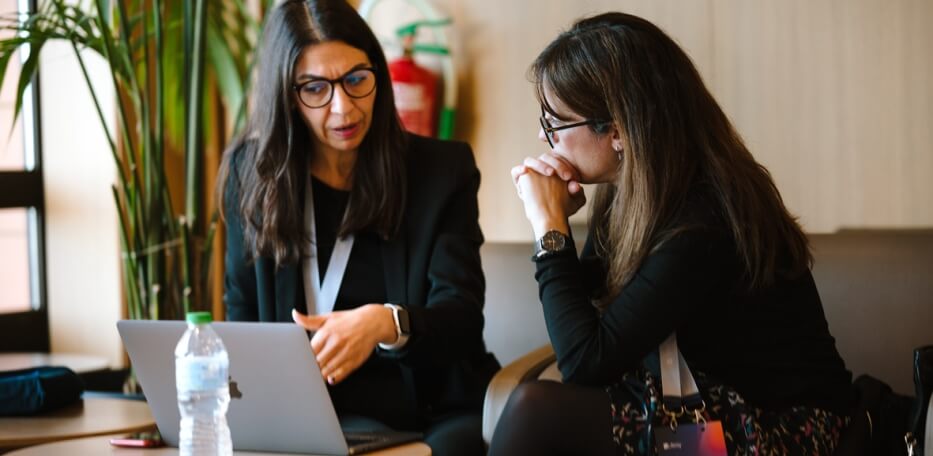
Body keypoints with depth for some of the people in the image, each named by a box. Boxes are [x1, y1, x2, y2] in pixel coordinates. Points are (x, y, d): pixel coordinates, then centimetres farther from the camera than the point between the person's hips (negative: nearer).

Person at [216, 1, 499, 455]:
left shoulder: (444, 167, 1)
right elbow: (243, 315, 13)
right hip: (317, 412, 0)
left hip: (440, 410, 0)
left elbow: (462, 315, -8)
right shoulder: (251, 171, 6)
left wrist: (385, 322, -31)